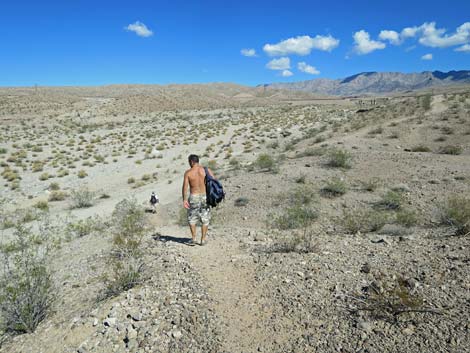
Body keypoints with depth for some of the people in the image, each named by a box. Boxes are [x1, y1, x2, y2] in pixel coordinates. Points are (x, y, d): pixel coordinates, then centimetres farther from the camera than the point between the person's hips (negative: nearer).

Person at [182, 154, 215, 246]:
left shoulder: (188, 172, -3)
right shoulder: (206, 170, 0)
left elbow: (185, 186, -11)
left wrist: (184, 199, -11)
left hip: (194, 197, -1)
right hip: (205, 196, 1)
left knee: (192, 218, 16)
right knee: (205, 219, 10)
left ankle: (193, 238, 14)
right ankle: (203, 240, 12)